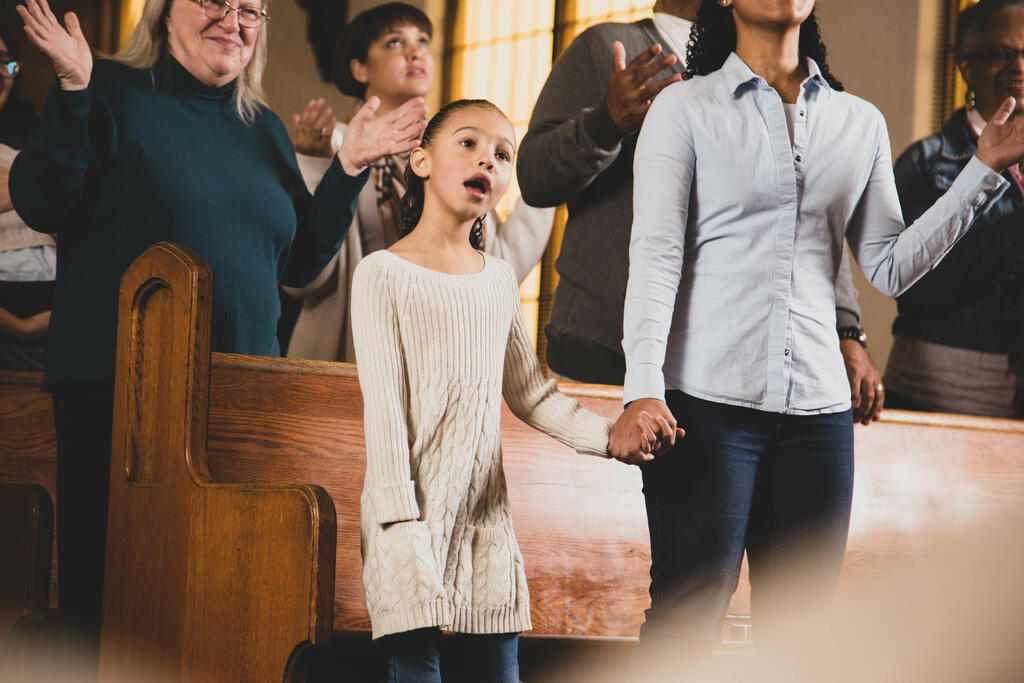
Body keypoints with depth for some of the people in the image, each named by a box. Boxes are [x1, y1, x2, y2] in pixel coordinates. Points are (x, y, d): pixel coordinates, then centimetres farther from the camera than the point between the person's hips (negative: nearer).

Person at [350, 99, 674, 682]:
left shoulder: (500, 279, 14)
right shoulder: (384, 274, -4)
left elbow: (529, 393, 20)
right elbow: (383, 405, -8)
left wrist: (608, 434, 4)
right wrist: (403, 524, -15)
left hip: (487, 512, 6)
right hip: (413, 512, -5)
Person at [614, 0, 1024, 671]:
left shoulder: (860, 123, 16)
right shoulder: (686, 107, 5)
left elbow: (891, 268, 11)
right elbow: (655, 252, -4)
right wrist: (643, 389, -16)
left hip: (817, 408, 4)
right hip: (708, 403, -4)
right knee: (687, 620, -10)